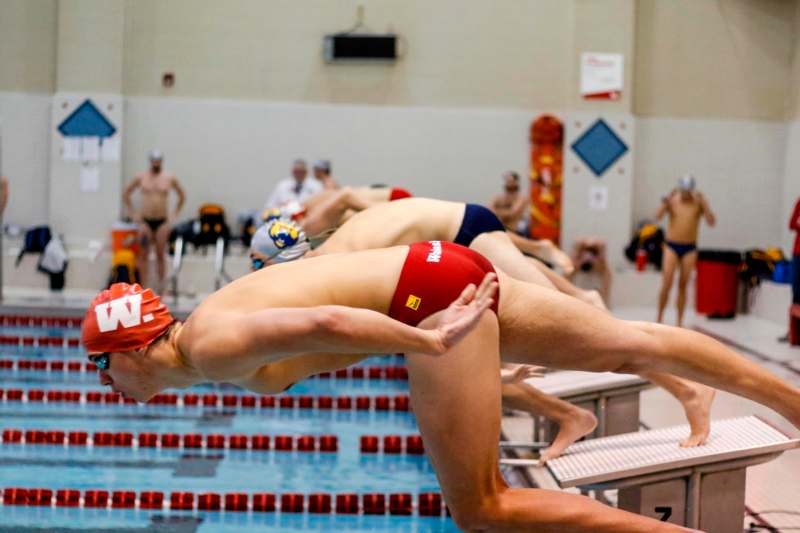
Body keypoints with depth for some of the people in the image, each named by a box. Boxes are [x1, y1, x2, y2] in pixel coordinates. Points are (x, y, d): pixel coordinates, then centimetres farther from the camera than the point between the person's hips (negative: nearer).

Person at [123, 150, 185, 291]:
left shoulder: (170, 178, 4)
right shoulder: (140, 177, 4)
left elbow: (182, 196, 15)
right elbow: (126, 194, 13)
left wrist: (175, 213, 8)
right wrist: (132, 213, 6)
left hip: (162, 221, 0)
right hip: (145, 221, 0)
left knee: (161, 255, 0)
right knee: (143, 254, -3)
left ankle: (161, 287, 4)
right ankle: (142, 287, -1)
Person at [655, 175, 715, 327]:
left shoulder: (699, 201, -2)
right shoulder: (672, 200, -6)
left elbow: (712, 222, -12)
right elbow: (658, 217, -20)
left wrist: (703, 204, -24)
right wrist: (665, 203, -38)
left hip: (690, 248, 1)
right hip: (671, 246, -1)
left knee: (683, 286, 5)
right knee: (666, 284, -7)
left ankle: (680, 322, 12)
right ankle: (659, 318, 8)